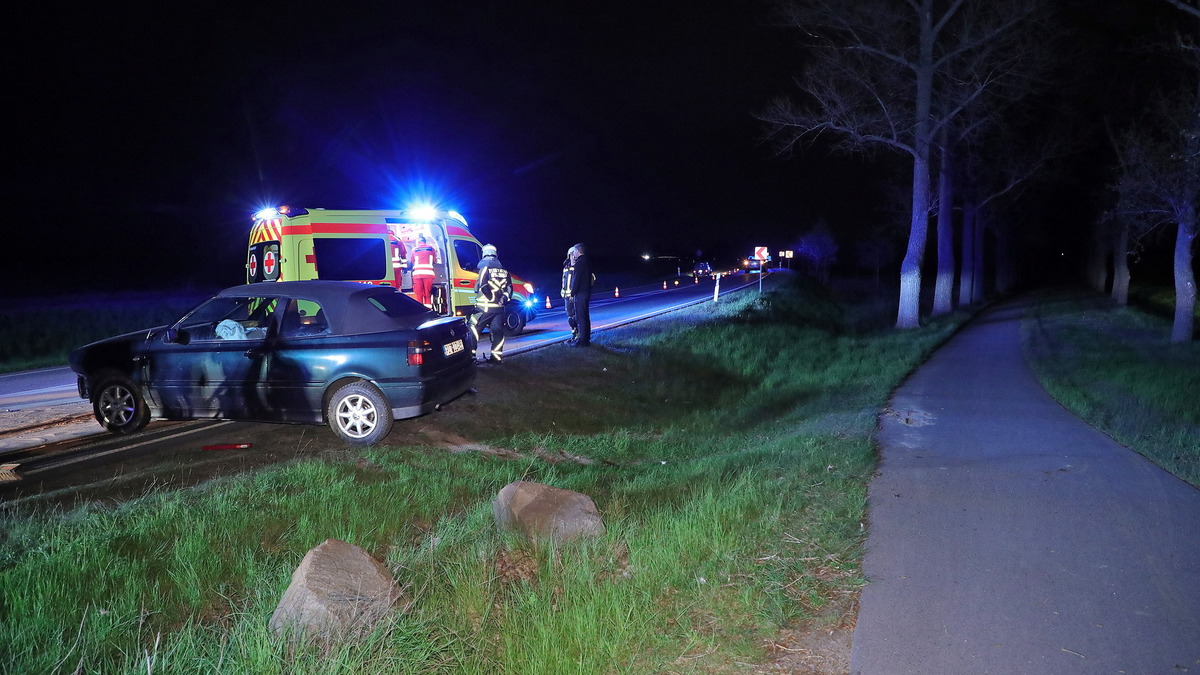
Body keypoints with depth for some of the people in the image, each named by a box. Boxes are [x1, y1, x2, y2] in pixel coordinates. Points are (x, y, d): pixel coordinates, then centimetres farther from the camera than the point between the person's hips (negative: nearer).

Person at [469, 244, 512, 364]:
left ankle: (470, 352, -2)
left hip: (485, 306, -5)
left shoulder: (485, 267, -6)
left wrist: (491, 297, -5)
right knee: (497, 330, 8)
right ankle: (497, 356, 7)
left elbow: (483, 286, -16)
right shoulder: (504, 270, 13)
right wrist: (504, 298, 8)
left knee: (473, 328, 2)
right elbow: (509, 288, 12)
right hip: (499, 307, 5)